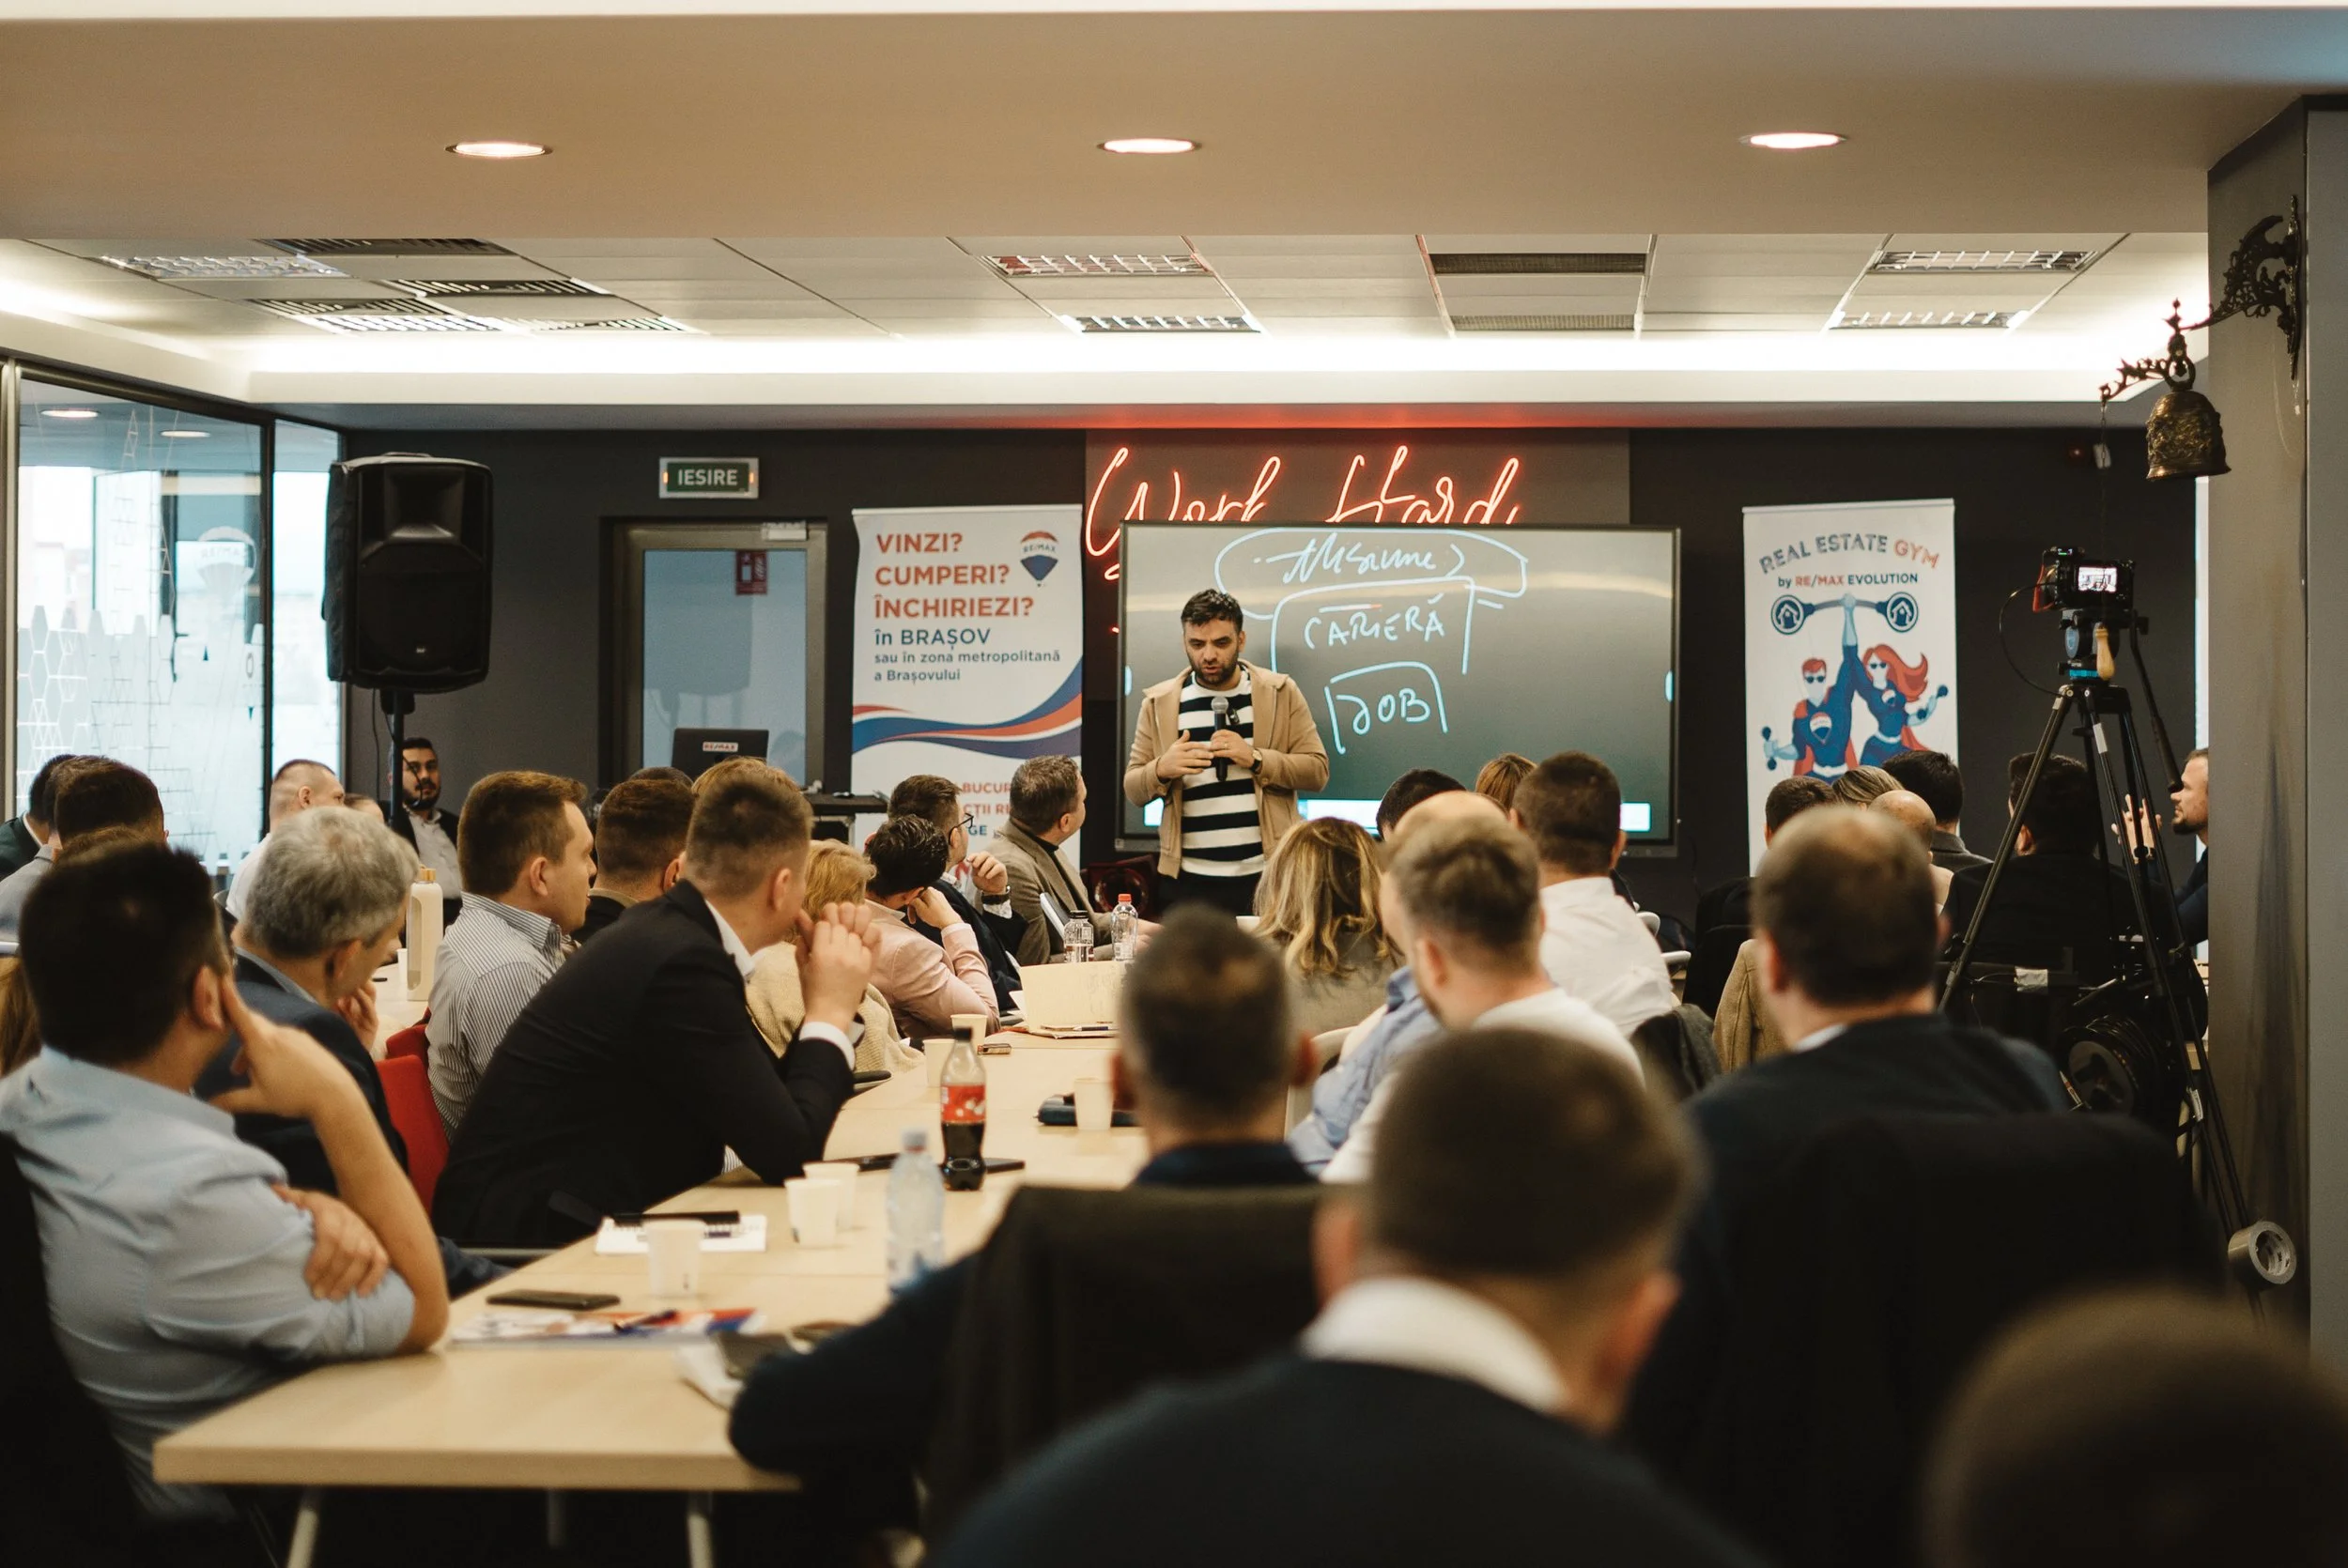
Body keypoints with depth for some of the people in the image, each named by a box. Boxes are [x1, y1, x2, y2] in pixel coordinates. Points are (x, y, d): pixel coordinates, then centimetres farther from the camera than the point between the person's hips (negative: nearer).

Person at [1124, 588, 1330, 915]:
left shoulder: (1280, 692, 4)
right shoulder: (1159, 703, 7)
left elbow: (1317, 770, 0)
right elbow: (1133, 790, 8)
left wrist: (1256, 759, -15)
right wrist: (1162, 769, -14)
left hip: (1269, 875, -1)